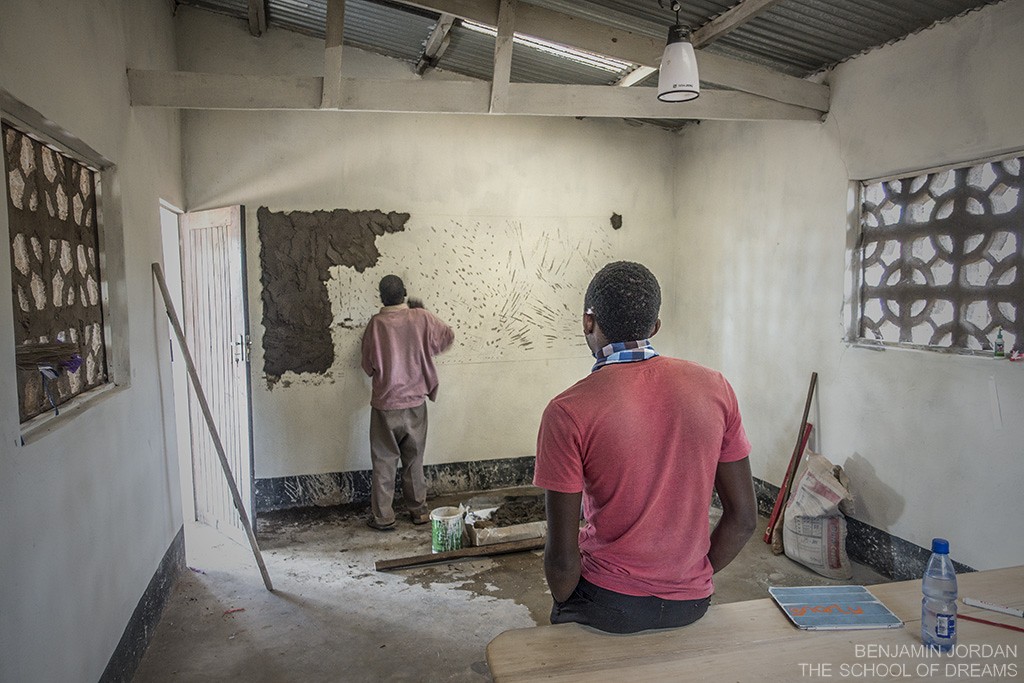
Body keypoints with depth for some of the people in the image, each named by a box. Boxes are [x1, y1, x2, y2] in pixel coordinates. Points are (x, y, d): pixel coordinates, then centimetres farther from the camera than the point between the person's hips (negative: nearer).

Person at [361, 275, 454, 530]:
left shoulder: (375, 324, -11)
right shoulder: (422, 318, -8)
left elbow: (368, 366, -4)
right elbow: (448, 336, 8)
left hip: (385, 406, -2)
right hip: (415, 404, 2)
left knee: (384, 463, 9)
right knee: (414, 461, 16)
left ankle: (382, 517, 15)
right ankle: (419, 511, 25)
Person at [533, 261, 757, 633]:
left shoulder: (568, 412, -19)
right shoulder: (714, 388, -7)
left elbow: (562, 557, -16)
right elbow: (744, 518, -1)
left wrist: (567, 606, 5)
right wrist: (692, 577, 13)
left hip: (610, 606, -3)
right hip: (692, 604, 4)